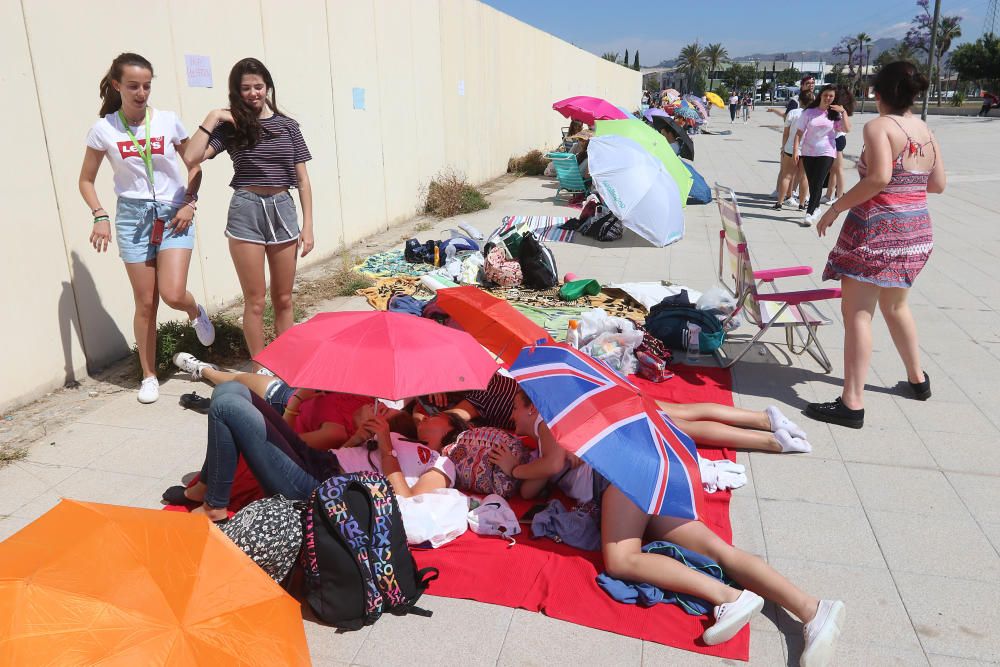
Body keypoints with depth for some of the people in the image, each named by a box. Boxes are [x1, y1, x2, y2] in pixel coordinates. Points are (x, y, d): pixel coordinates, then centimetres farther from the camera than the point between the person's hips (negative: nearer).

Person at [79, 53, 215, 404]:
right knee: (145, 302, 3)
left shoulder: (169, 121, -3)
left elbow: (194, 167, 7)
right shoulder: (103, 129, -2)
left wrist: (189, 204, -6)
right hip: (133, 217, 1)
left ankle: (197, 313, 22)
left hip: (174, 214, 0)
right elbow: (86, 180, 7)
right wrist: (99, 216, -8)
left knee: (173, 294, -16)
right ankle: (149, 376, 18)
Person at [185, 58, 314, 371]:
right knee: (255, 300, 3)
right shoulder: (231, 127, 2)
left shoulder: (288, 126, 7)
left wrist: (307, 225, 1)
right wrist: (212, 118, -9)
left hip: (282, 209, 2)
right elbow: (192, 157, -12)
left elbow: (303, 180, 6)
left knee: (284, 299, 10)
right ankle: (260, 367, 15)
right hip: (246, 211, -2)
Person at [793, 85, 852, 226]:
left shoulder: (835, 114, 3)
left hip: (826, 153, -1)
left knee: (818, 183, -11)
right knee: (812, 183, 8)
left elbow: (847, 129, -8)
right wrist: (796, 150, -9)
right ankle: (815, 209, 25)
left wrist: (843, 112, -10)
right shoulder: (809, 112, 3)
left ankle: (809, 213, -13)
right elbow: (799, 132, 1)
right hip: (808, 152, 1)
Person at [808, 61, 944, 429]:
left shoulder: (878, 126, -12)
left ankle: (852, 403, -7)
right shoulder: (927, 131, 10)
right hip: (916, 229, 8)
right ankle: (918, 379, 39)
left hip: (876, 229, -8)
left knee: (856, 312, -6)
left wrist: (836, 208, -16)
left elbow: (878, 179, -24)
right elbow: (938, 184, 13)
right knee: (895, 306, 25)